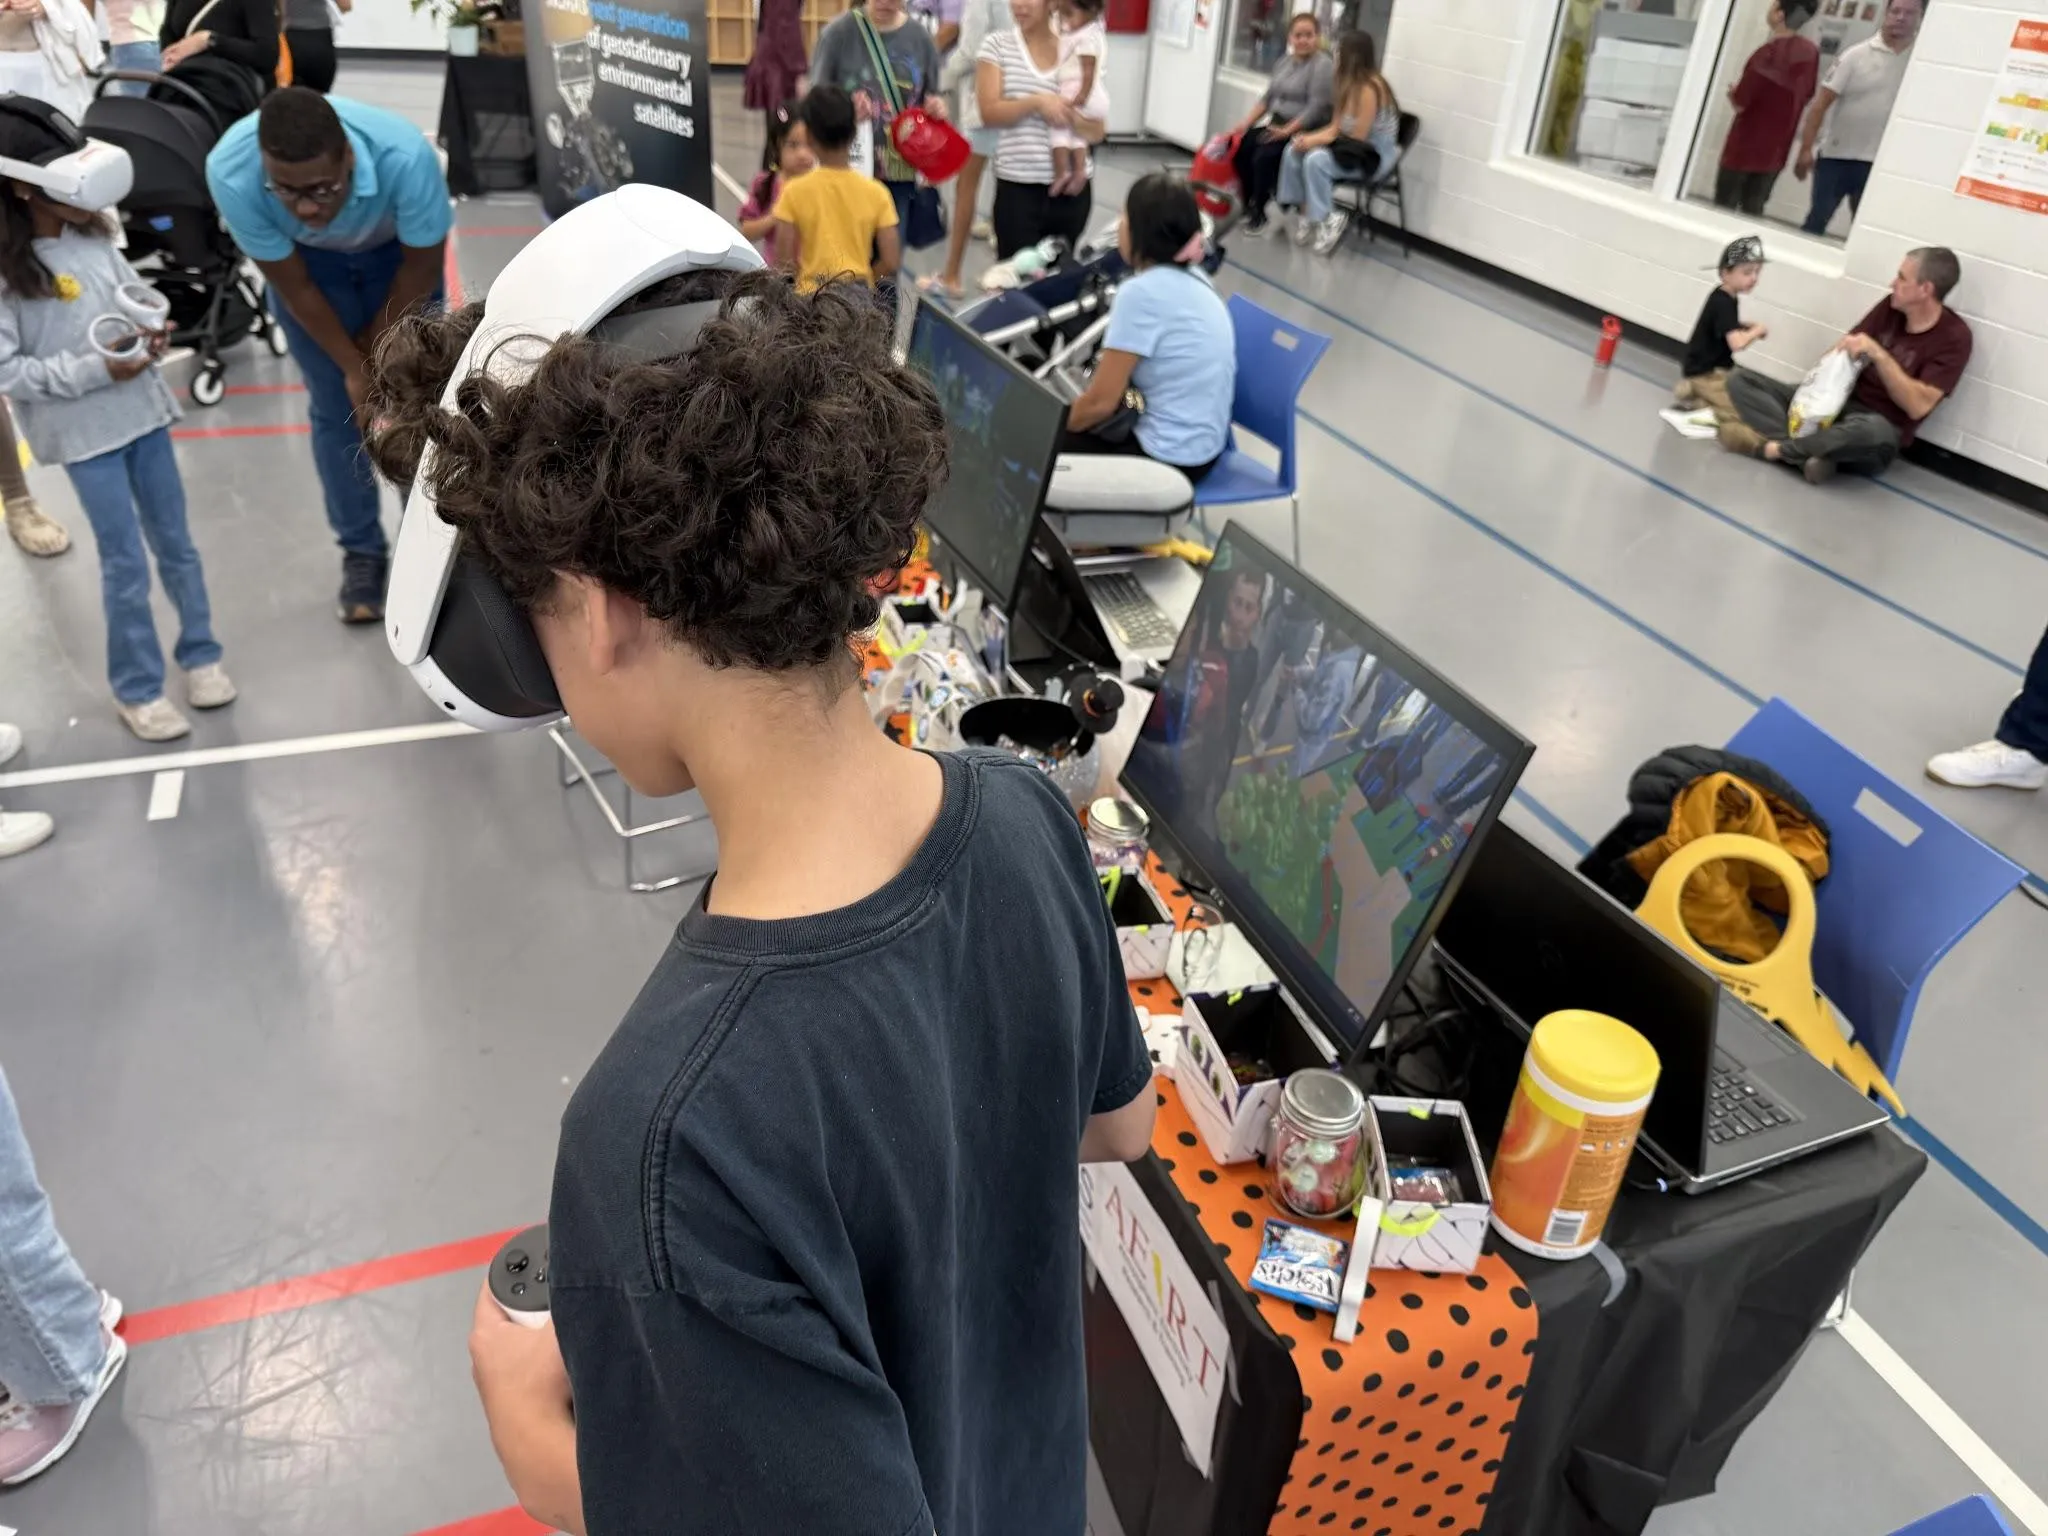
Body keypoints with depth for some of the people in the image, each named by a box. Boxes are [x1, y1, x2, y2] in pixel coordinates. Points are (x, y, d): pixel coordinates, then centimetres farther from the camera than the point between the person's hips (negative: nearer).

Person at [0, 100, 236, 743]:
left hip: (142, 411, 5)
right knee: (125, 564, 2)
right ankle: (137, 689, 18)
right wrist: (98, 370, -21)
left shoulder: (92, 237, 1)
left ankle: (200, 654, 32)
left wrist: (153, 330, -6)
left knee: (175, 545, 15)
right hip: (82, 433, -5)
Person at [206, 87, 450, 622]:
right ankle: (361, 552, 17)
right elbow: (294, 287, -20)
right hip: (305, 260, 1)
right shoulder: (231, 172, -37)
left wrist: (375, 347, -9)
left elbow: (422, 268, -21)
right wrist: (352, 365, -12)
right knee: (335, 409, 1)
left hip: (397, 249, 0)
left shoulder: (405, 156, -41)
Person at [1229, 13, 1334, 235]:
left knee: (1264, 156, -26)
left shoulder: (1323, 65, -12)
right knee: (1241, 147, -12)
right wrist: (1245, 123, 0)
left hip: (1306, 131, -8)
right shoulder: (1284, 62, 12)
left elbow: (1316, 108, -19)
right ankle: (1248, 206, -2)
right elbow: (1267, 98, 13)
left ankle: (1259, 214, -11)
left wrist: (1287, 131, -25)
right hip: (1277, 124, 8)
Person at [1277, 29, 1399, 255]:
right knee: (1294, 150, -8)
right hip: (1353, 149, 9)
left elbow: (1358, 137, -22)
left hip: (1373, 157, -9)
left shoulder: (1369, 88, -21)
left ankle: (1328, 219, -15)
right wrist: (1311, 137, -12)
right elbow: (1337, 127, 6)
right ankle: (1304, 212, -5)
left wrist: (1316, 141, -18)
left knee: (1316, 159, -30)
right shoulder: (1351, 84, 7)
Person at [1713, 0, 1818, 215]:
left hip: (1745, 147, -7)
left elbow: (1740, 101, -16)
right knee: (1753, 210, 11)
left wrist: (1734, 93, 6)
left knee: (1724, 208, 3)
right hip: (1776, 149, 7)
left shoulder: (1768, 53, -19)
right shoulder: (1810, 52, 3)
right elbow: (1806, 96, 14)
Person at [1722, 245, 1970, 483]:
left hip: (1874, 424, -6)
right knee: (1740, 379, -9)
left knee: (1875, 432, -45)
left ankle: (1771, 447, -26)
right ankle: (1811, 455, -29)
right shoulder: (1892, 306, 6)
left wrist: (1878, 353, -23)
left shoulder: (1953, 337, -10)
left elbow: (1917, 406, -19)